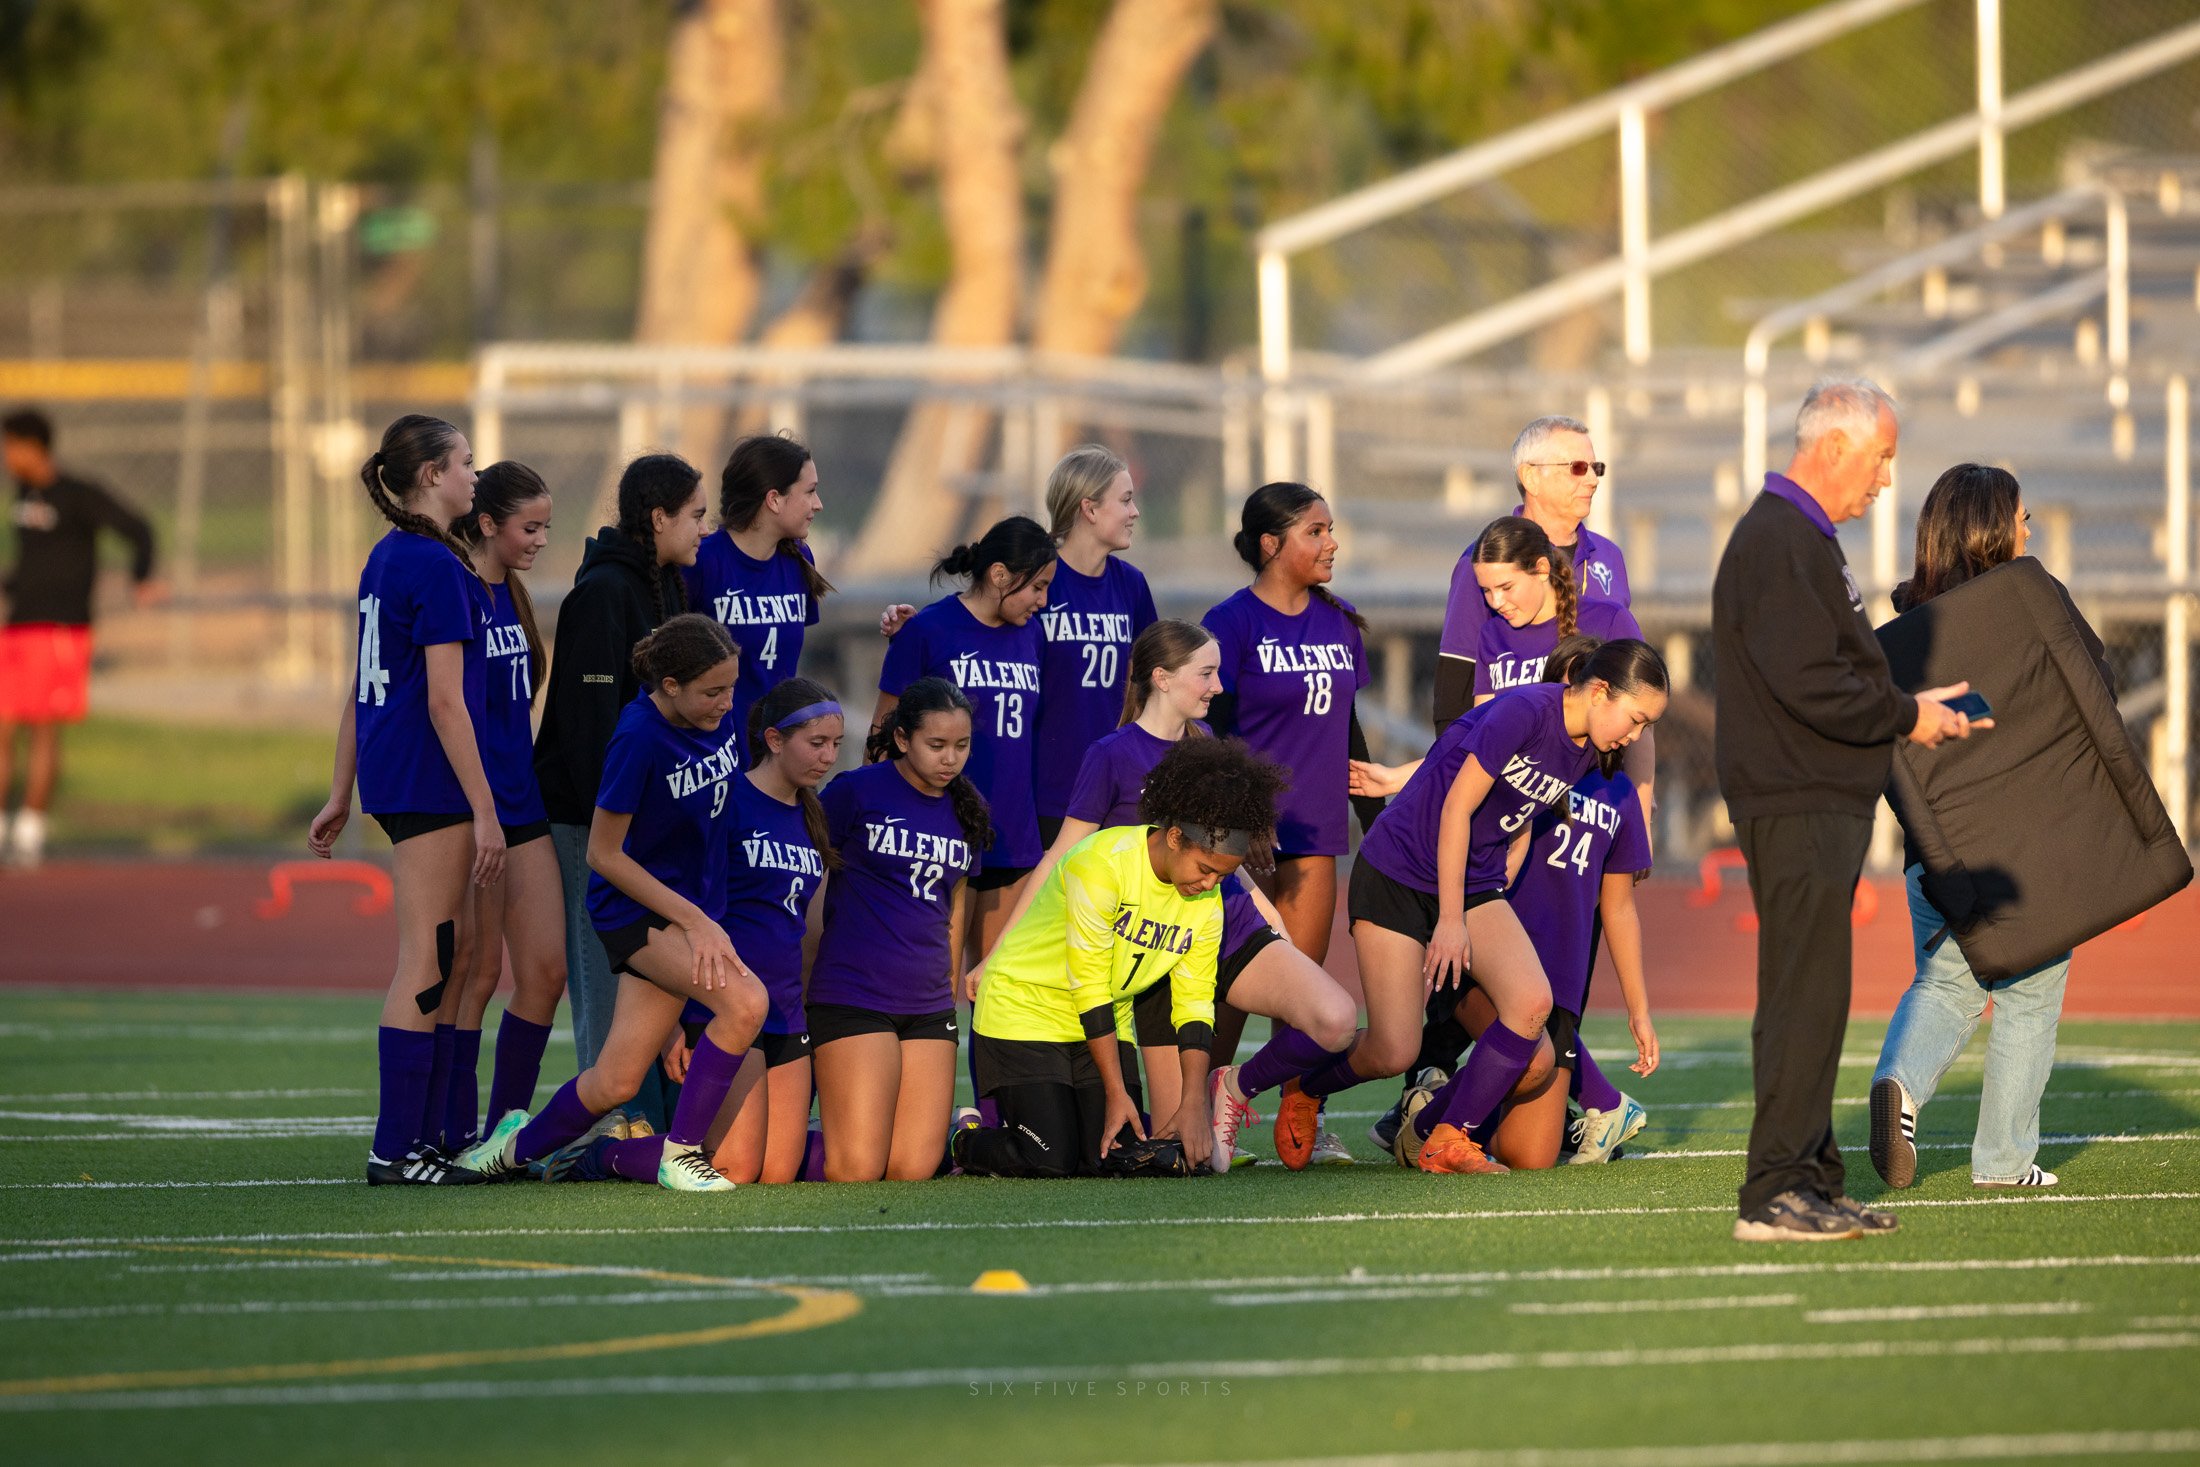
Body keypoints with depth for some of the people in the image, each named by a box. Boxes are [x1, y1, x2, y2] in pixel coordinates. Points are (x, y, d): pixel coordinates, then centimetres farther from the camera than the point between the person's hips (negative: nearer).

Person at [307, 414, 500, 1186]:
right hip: (430, 782, -10)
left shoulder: (386, 558, 14)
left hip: (390, 776, 10)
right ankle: (395, 1148, -6)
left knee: (432, 966, 14)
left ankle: (428, 1134, 17)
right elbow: (445, 700, -18)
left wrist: (341, 797, 23)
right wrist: (485, 810, -17)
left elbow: (358, 691, 19)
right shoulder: (436, 566, -14)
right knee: (424, 966, -7)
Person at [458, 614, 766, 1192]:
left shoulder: (716, 718, -3)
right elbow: (603, 854, -16)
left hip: (692, 909, 7)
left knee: (615, 1084, 2)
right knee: (745, 1002, -29)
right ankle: (680, 1153, -15)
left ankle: (522, 1146, 28)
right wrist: (693, 920, -17)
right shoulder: (640, 738, -23)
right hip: (636, 911, -7)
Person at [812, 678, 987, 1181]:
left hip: (928, 1007, 5)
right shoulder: (856, 792, -5)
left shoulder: (965, 812, 12)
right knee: (859, 1170, -13)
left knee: (915, 1169, -7)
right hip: (852, 1000, -5)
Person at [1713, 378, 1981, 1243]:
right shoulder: (1780, 544, -15)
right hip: (1798, 806, -11)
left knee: (1806, 999, 13)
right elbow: (1808, 684, -22)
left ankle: (1811, 1180, 17)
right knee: (1807, 998, -12)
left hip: (1822, 805, 11)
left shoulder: (1800, 539, 20)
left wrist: (1910, 709, 14)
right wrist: (1906, 717, -12)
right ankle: (1774, 1195, -13)